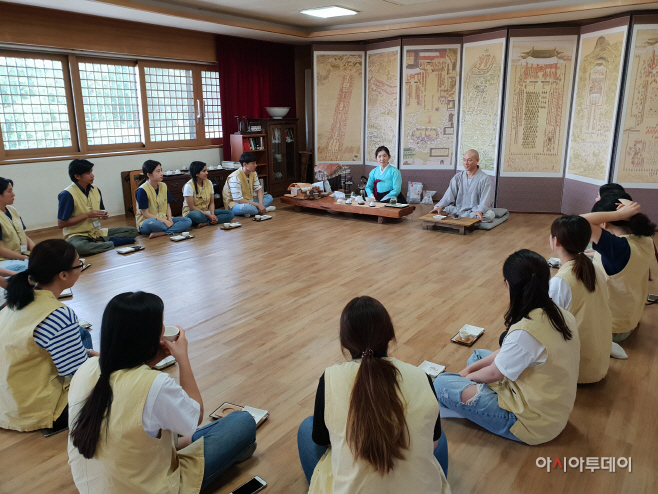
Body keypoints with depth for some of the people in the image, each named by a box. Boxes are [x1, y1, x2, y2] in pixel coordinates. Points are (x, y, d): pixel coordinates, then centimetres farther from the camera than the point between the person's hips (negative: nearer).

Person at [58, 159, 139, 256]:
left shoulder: (95, 190, 6)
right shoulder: (67, 194, -14)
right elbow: (61, 224, -15)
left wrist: (103, 215, -3)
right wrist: (87, 215, -17)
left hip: (97, 233, 6)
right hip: (78, 235, -6)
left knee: (133, 231, -5)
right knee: (79, 247, -43)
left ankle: (100, 244, -17)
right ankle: (115, 242, -23)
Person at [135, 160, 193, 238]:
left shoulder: (163, 186, 7)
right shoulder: (142, 190, -14)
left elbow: (167, 206, 10)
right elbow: (145, 214, -16)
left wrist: (170, 220, -9)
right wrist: (164, 221, -19)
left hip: (163, 220, 7)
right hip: (146, 222, -7)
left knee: (188, 221, -14)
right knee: (151, 224, -43)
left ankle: (160, 233, -27)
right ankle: (176, 229, -18)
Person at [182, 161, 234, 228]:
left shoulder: (209, 183, 3)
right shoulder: (189, 186, -14)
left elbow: (212, 202, 5)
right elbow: (192, 207, -17)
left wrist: (212, 215, -16)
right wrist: (209, 216, -22)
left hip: (206, 212, 7)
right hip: (192, 212, -7)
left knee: (230, 214, -13)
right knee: (197, 215, -44)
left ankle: (205, 223, -26)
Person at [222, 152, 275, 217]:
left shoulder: (253, 173, 0)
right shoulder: (235, 178, -25)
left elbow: (258, 189, 2)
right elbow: (239, 200, -28)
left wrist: (261, 204, -18)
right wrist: (258, 205, -27)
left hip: (249, 201, 8)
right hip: (235, 204, -8)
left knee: (269, 197, 0)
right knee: (245, 207, -41)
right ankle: (263, 210, -16)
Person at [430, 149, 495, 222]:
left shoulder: (484, 178, -3)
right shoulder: (458, 177, 10)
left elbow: (485, 200, -15)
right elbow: (449, 195, 0)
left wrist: (480, 211, -36)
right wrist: (440, 206, -21)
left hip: (475, 210, -1)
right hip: (459, 208, 1)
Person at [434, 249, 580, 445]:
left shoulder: (525, 332, -33)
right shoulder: (562, 315, -6)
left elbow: (493, 374, -16)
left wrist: (469, 375, 5)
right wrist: (471, 368, 5)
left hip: (532, 424, -8)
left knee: (442, 384, -7)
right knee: (478, 355, 20)